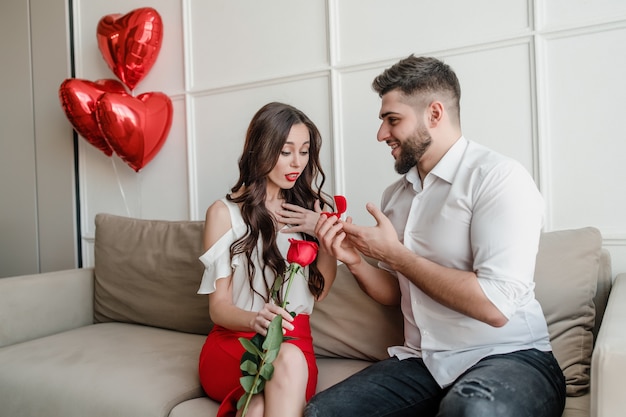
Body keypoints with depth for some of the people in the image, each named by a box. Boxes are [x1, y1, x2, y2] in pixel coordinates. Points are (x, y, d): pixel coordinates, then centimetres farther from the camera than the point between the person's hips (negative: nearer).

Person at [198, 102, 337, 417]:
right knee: (286, 362, -34)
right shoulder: (225, 212, -2)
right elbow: (219, 306, -5)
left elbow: (319, 290, 11)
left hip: (294, 341, 2)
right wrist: (256, 320, -27)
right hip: (234, 340, -2)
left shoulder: (310, 207, 9)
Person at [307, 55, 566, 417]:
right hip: (422, 361, 6)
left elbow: (495, 306, -21)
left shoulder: (499, 177, -12)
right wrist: (355, 261, -4)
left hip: (509, 357, -5)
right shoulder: (395, 195, 9)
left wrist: (394, 253, -14)